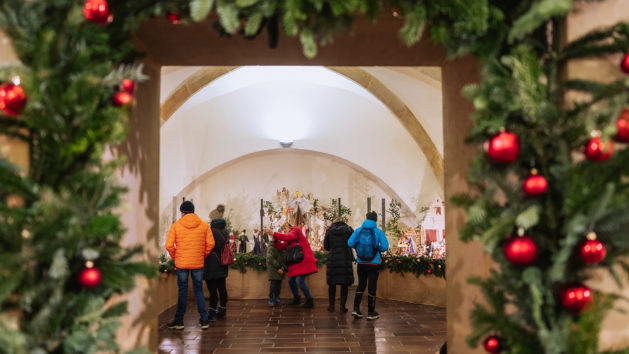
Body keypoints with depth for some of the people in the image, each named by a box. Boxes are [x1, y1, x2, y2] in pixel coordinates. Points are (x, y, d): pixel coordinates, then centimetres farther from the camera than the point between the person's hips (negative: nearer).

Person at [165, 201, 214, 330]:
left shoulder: (176, 225, -5)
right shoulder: (204, 225, 0)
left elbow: (169, 245, -9)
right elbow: (210, 243, -2)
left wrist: (175, 256, 6)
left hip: (181, 263, -1)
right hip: (198, 263, 1)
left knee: (182, 291, 8)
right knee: (199, 291, 11)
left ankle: (179, 321, 14)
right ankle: (204, 320, 9)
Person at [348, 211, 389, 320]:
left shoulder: (358, 230, 0)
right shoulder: (378, 232, -7)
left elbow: (350, 243, -10)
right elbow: (384, 247, -15)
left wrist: (359, 247, 9)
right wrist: (376, 247, 5)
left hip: (361, 263, 3)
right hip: (373, 263, -3)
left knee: (361, 285, 17)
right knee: (372, 287, 7)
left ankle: (356, 308, 10)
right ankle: (371, 312, 14)